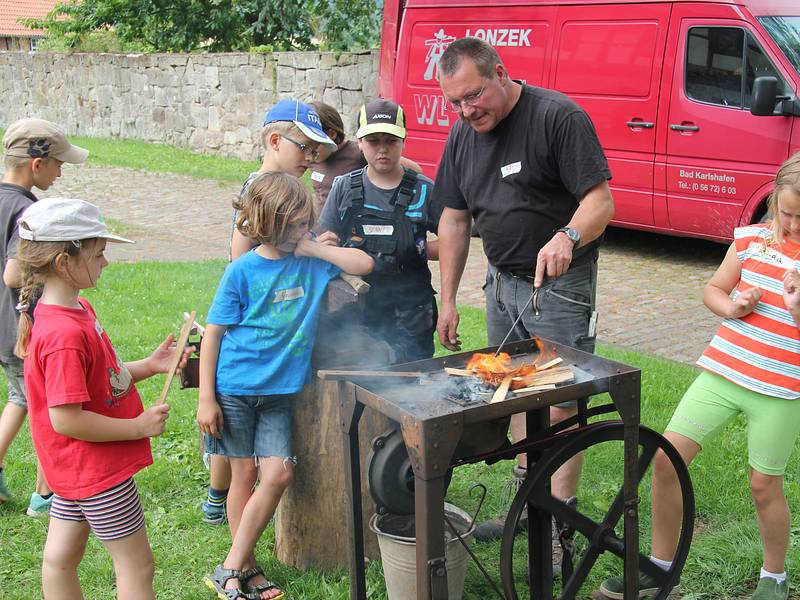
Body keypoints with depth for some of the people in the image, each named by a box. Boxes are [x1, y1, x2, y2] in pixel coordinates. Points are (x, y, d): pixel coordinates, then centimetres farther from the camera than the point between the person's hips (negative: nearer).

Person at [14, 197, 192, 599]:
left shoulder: (76, 310, 3)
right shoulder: (65, 334, -28)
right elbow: (66, 418, -28)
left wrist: (149, 365, 3)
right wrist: (138, 426, -21)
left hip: (76, 468, 10)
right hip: (99, 470, -10)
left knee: (60, 558, 20)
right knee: (136, 565, 4)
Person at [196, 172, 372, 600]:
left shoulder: (310, 261, 3)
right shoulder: (242, 271, -8)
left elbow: (364, 264, -1)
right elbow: (213, 335, -6)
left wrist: (312, 249, -8)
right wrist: (206, 399, -9)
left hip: (279, 391, 4)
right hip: (234, 388, -3)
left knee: (278, 474, -5)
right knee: (245, 475, 4)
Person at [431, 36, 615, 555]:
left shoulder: (559, 117, -17)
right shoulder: (463, 136, 4)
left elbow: (601, 202, -21)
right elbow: (454, 220, 9)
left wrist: (567, 237, -42)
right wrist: (448, 301, 7)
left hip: (561, 284, -7)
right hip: (502, 280, 7)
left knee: (560, 405, -5)